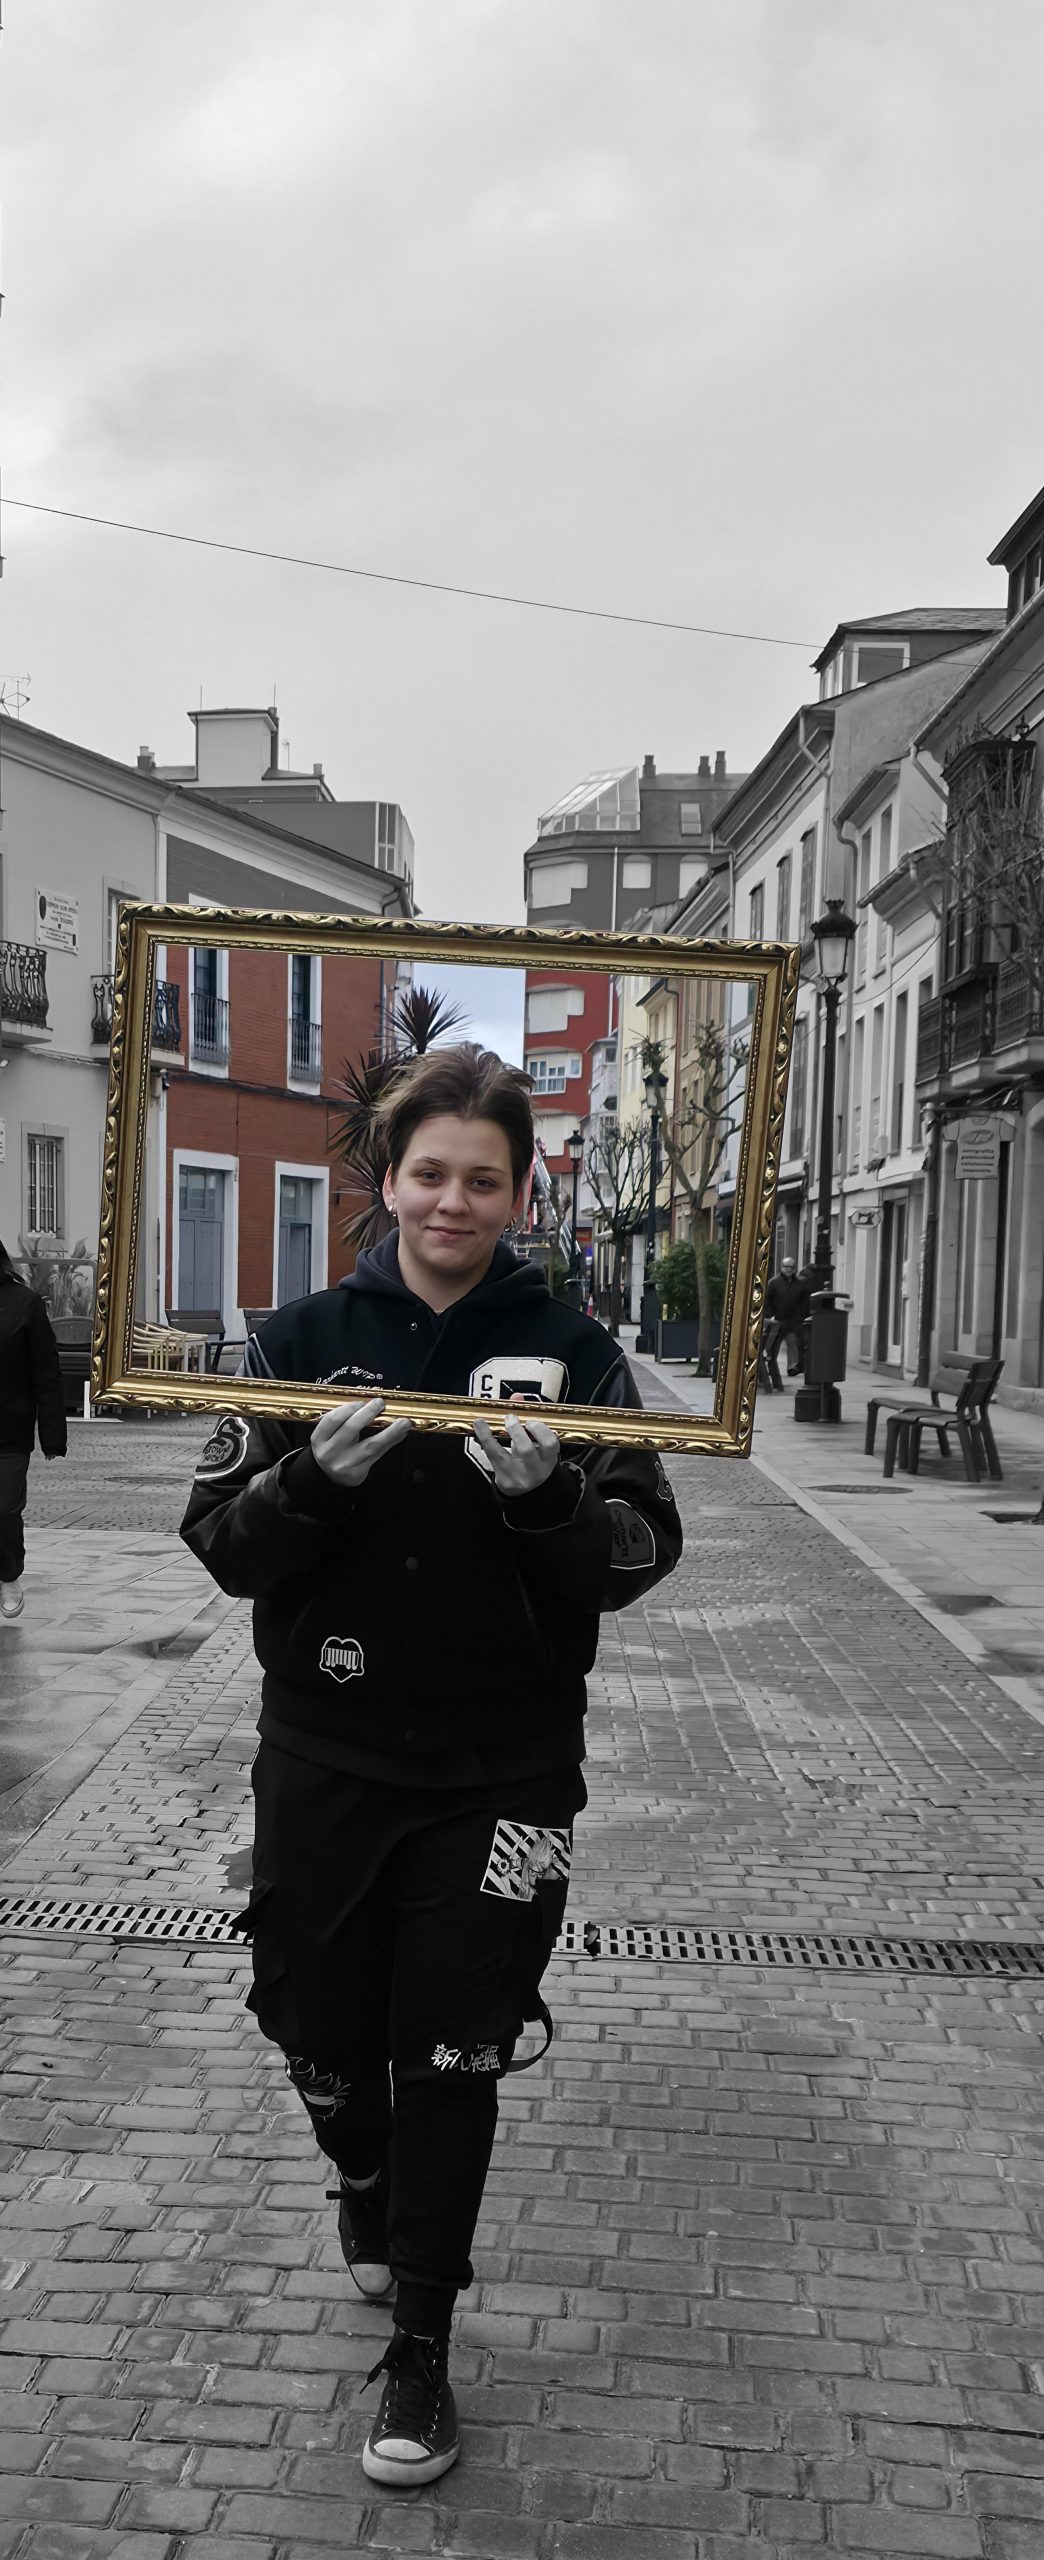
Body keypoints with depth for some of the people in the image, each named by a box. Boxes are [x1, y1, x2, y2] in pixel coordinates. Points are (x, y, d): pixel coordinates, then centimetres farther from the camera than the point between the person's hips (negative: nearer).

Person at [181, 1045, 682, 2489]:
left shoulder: (572, 1352, -3)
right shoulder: (306, 1338, 0)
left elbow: (642, 1557, -4)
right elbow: (224, 1544, -1)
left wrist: (548, 1493, -24)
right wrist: (313, 1478, -22)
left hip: (501, 1770, -1)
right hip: (326, 1759, 2)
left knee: (452, 2056, 2)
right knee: (325, 2032, 14)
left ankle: (422, 2349, 22)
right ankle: (366, 2194, 49)